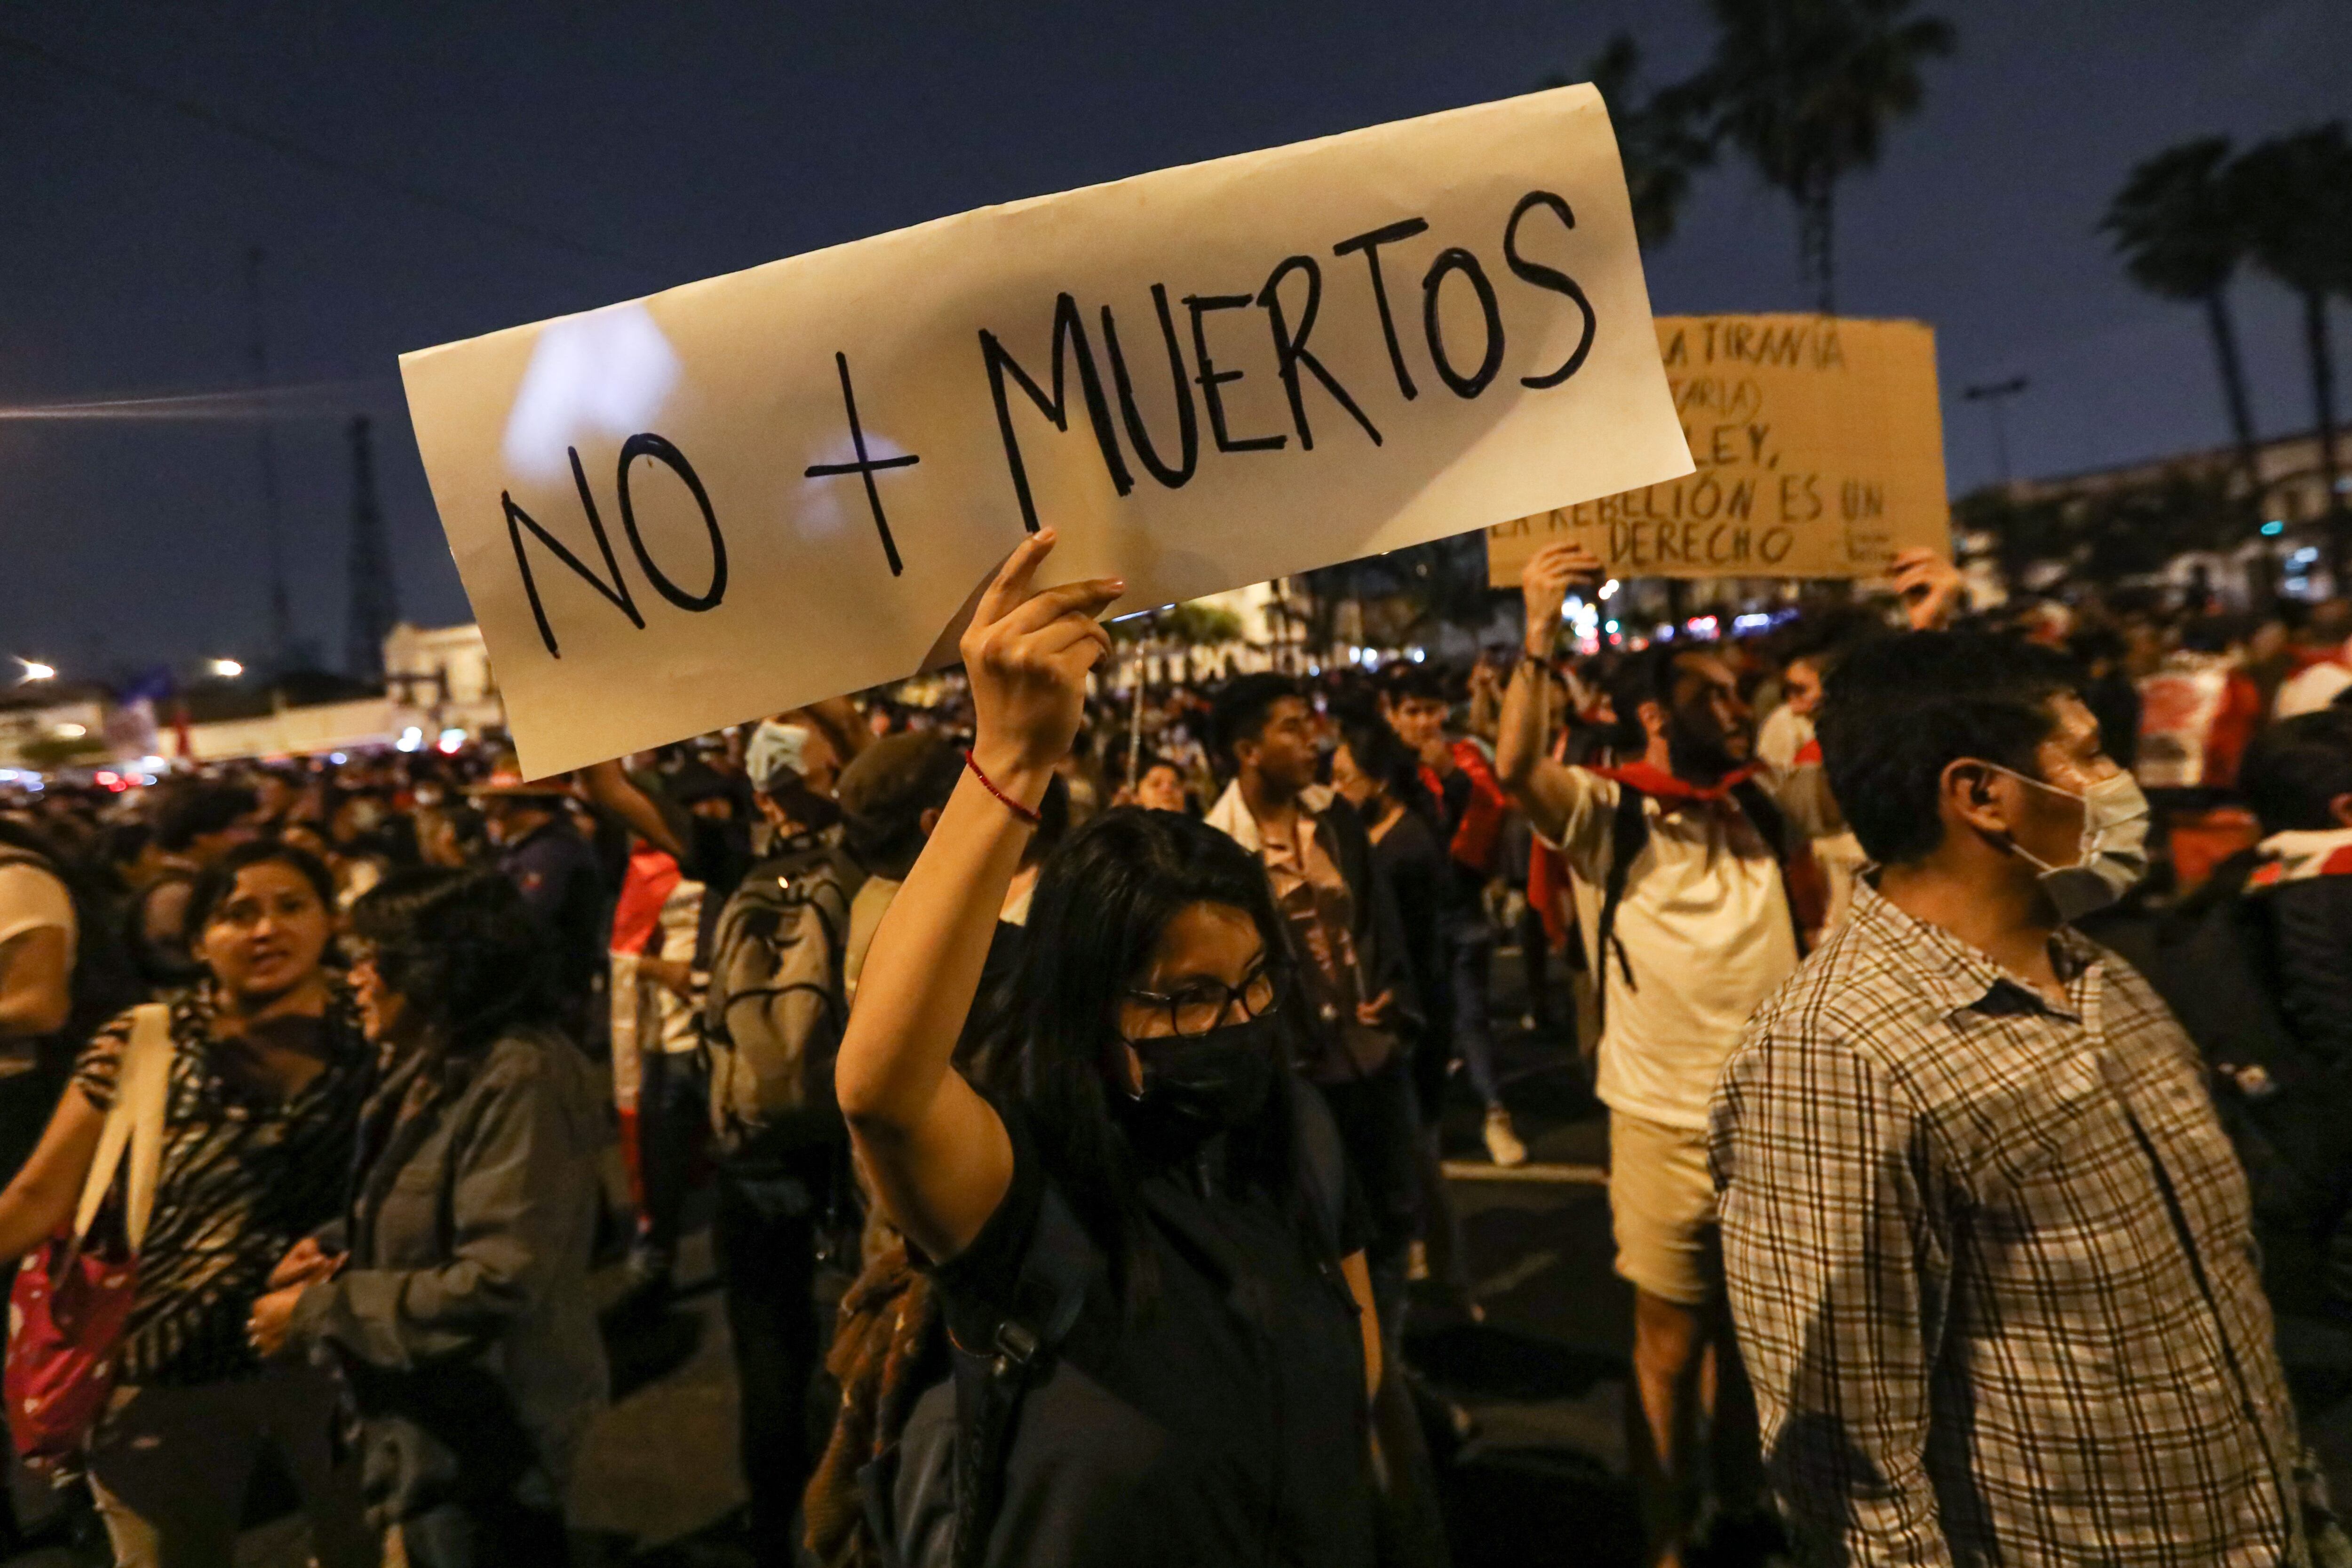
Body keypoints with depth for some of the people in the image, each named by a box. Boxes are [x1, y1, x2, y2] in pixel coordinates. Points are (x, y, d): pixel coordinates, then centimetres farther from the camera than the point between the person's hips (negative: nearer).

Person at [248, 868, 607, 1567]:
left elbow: (496, 1282, -29)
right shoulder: (429, 1071, 6)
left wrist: (317, 1313, -19)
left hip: (483, 1446, -9)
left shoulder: (520, 1078, -26)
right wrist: (328, 1246, -3)